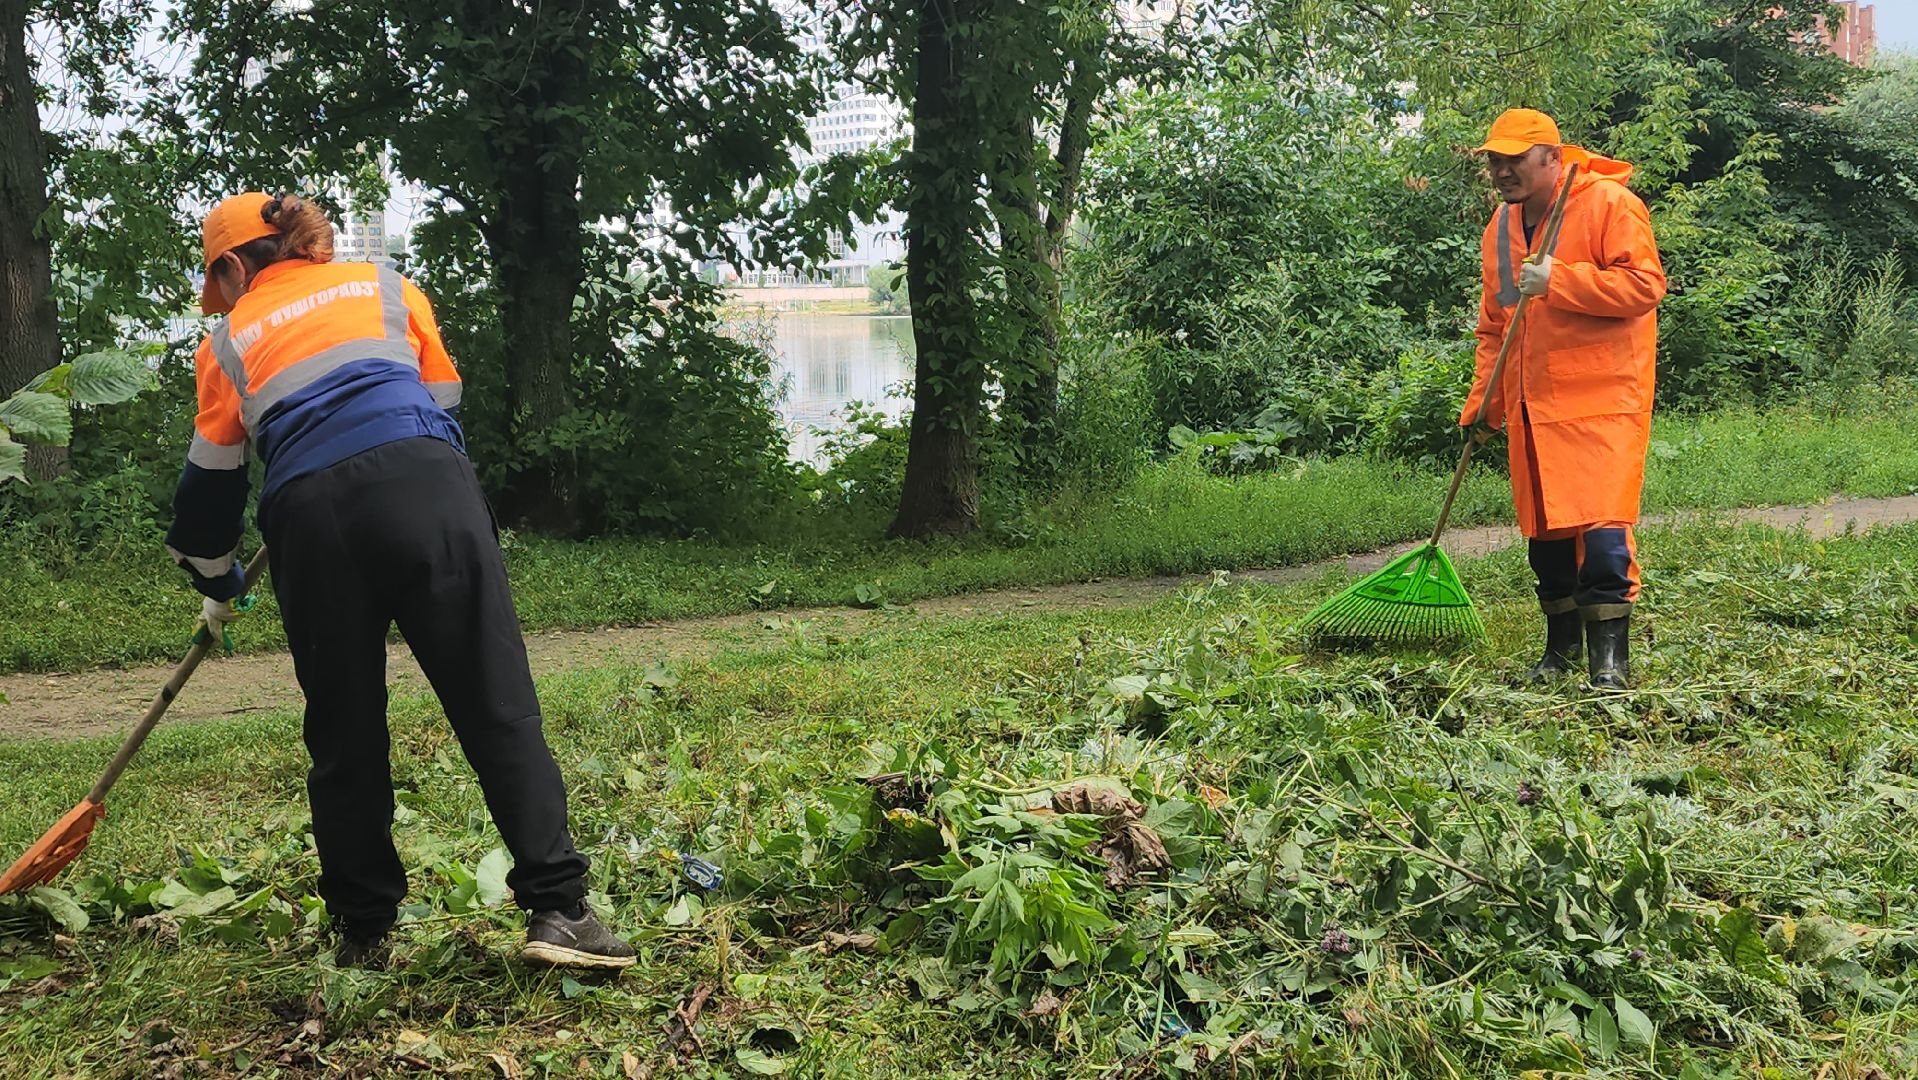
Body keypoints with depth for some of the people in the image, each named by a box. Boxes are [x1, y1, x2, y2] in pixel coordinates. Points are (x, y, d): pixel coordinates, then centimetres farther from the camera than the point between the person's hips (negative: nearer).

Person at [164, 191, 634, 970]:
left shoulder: (228, 340, 24)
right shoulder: (384, 286, 24)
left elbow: (211, 481, 29)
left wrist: (218, 585, 44)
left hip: (307, 516, 1)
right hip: (425, 488, -1)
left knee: (343, 738, 13)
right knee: (498, 707, -2)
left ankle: (363, 933, 21)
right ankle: (557, 908, -8)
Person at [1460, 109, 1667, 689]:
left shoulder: (1610, 204, -6)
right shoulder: (1501, 227, 16)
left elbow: (1644, 285, -16)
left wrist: (1558, 281, -20)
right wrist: (1483, 403, 16)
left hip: (1601, 402, -7)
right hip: (1532, 408, 7)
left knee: (1600, 528, -13)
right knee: (1545, 531, 10)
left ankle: (1610, 658, -6)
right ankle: (1561, 648, 23)